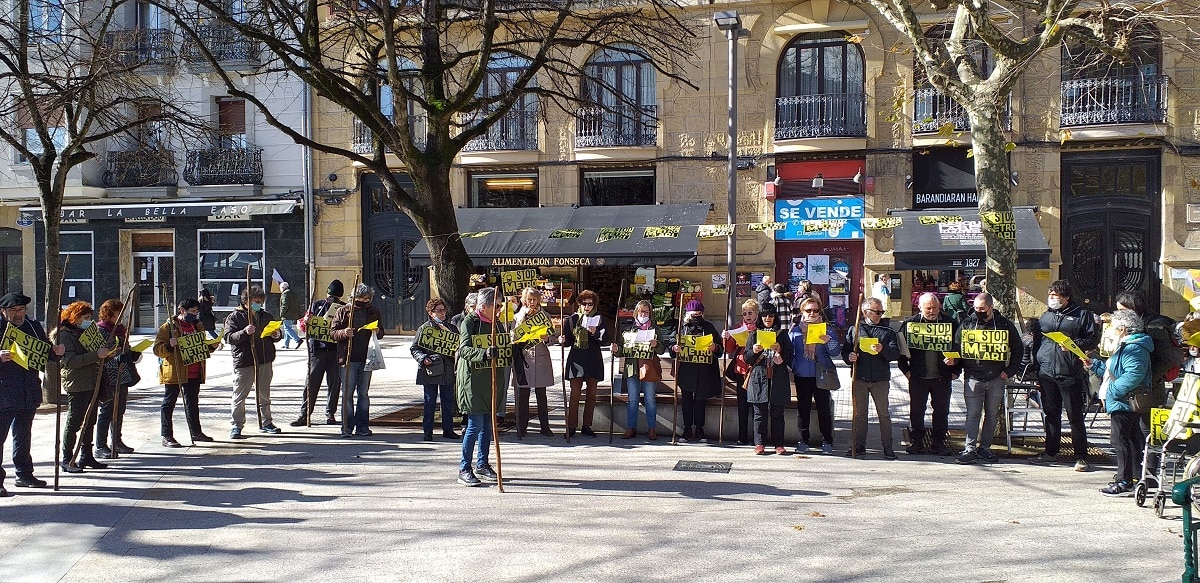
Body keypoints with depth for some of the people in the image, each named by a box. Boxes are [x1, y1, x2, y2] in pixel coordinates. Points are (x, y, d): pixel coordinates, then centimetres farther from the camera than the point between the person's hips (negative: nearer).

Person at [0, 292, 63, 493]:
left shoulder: (33, 327, 10)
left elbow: (46, 353, 17)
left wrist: (57, 352, -4)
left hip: (29, 394, 6)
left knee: (23, 435, 17)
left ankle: (24, 475, 27)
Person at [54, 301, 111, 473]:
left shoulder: (86, 332, 19)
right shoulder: (64, 334, -8)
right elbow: (70, 361, -21)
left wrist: (105, 353, 11)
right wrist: (96, 355, -27)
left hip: (92, 384, 8)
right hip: (77, 386, -8)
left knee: (90, 421, 11)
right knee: (74, 423, -4)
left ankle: (86, 456, 18)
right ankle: (67, 460, 3)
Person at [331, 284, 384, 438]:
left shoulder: (374, 312, 10)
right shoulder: (343, 311, 2)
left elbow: (381, 332, 18)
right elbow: (333, 332, 1)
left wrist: (378, 332, -6)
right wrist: (344, 333, -20)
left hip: (367, 358, 2)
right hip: (348, 358, -2)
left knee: (364, 393, 8)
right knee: (347, 393, 0)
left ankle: (362, 426, 15)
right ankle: (347, 426, 7)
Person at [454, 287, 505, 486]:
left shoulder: (497, 323, 14)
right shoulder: (469, 322, -9)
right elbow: (464, 349, -23)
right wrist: (485, 353, -38)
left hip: (491, 379, 7)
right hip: (473, 378, -7)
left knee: (488, 424, 10)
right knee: (475, 424, -10)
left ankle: (482, 465, 22)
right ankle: (464, 469, -1)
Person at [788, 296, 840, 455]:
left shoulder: (826, 328, 5)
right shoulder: (795, 330, 7)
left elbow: (836, 351, -3)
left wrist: (828, 341, -21)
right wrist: (793, 366, -9)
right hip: (802, 376, 1)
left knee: (824, 407, 1)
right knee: (803, 408, 7)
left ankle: (827, 441, 9)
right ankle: (803, 440, 15)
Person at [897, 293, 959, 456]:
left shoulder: (950, 323, 3)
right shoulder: (910, 323, 2)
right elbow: (901, 348, 6)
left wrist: (955, 370, -1)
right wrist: (906, 370, 0)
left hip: (942, 377, 1)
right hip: (918, 376, -1)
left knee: (941, 411, 8)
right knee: (916, 411, 5)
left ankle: (938, 443, 18)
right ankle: (916, 442, 15)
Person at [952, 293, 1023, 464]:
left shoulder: (1005, 325, 4)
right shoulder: (967, 324, 4)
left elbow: (1017, 349, 10)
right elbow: (957, 347, 9)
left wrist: (1010, 371, 1)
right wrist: (953, 359, -12)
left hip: (997, 379, 1)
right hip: (973, 378, -1)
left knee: (992, 415, 8)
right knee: (972, 414, -5)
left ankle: (984, 447, 18)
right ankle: (970, 449, -7)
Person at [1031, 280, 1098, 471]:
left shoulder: (1082, 315, 2)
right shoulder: (1046, 316, 17)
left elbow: (1093, 340, -1)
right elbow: (1037, 342, 20)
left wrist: (1074, 344, -18)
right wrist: (1035, 367, 14)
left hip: (1070, 374, -5)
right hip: (1047, 373, 5)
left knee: (1075, 416, -3)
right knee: (1051, 414, 13)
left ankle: (1081, 457, 3)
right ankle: (1051, 452, 23)